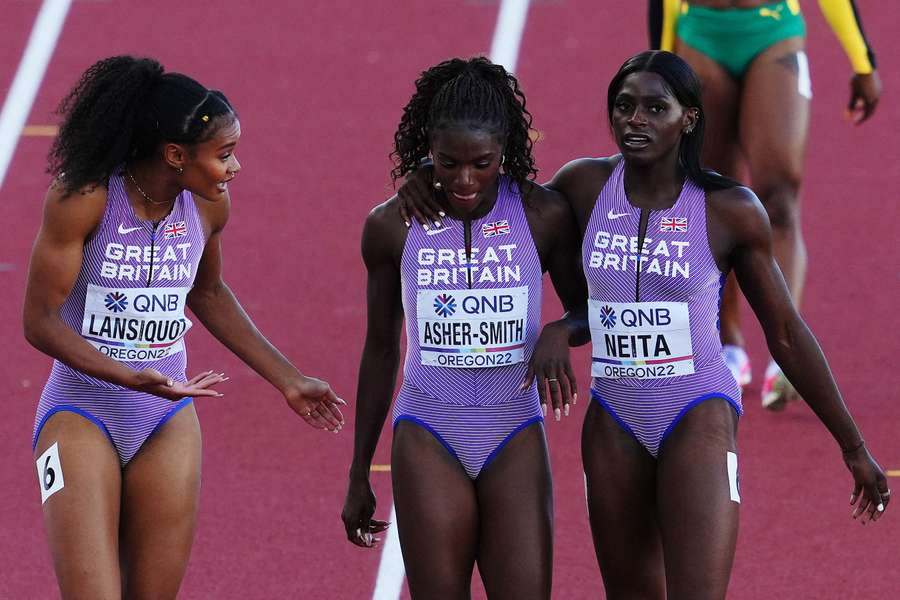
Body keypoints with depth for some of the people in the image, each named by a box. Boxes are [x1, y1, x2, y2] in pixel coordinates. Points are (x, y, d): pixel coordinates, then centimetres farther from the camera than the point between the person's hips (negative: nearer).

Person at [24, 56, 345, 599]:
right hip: (82, 416, -5)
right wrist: (132, 379, -26)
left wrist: (288, 380, 20)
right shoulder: (83, 198, -18)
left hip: (167, 422, 5)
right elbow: (40, 320, -15)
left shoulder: (209, 203, -2)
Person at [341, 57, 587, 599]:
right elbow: (381, 351, 8)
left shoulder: (543, 216, -4)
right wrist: (359, 476, 12)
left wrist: (561, 332, -16)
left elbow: (587, 309, 10)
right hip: (429, 439, 0)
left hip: (515, 438, 0)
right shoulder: (392, 226, -2)